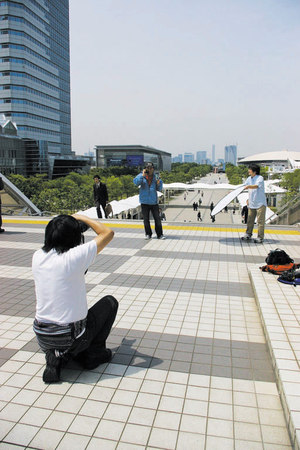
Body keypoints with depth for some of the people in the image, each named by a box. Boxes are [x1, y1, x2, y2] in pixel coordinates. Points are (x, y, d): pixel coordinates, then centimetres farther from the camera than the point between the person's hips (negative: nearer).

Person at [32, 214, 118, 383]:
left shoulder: (38, 257, -5)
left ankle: (55, 355, 13)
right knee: (110, 302, 16)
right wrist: (82, 218, 0)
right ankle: (94, 353, 18)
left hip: (42, 338, 5)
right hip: (71, 339, -5)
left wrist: (72, 223, 16)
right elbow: (108, 233, -11)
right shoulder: (74, 257, -22)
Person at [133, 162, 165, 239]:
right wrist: (143, 175, -24)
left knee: (157, 218, -1)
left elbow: (159, 189, 7)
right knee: (146, 219, 8)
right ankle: (148, 234, 20)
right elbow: (136, 182, -18)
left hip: (154, 201, 1)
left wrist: (159, 183, -13)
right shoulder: (141, 176, 0)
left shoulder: (155, 177, 6)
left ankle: (159, 234, 6)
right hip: (144, 202, -1)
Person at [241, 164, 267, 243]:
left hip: (260, 203, -6)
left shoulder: (260, 178, -12)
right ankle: (248, 235, 23)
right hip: (251, 203, 7)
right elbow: (244, 187, 21)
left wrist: (249, 186, -48)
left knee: (260, 221, -4)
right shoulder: (249, 179, 10)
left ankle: (260, 238, 2)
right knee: (250, 220, 12)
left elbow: (257, 186, -31)